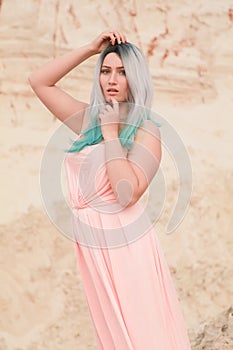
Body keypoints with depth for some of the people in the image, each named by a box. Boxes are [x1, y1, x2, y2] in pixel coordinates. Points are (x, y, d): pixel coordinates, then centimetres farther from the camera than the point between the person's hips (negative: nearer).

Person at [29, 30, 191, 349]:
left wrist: (111, 133, -15)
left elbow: (128, 193, -20)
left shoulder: (145, 130, -7)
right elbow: (39, 82, 10)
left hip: (125, 244, -6)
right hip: (89, 246, 6)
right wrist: (90, 49, 4)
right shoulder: (88, 119, 10)